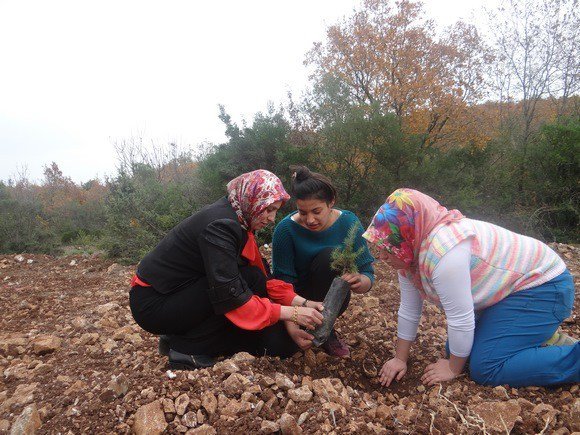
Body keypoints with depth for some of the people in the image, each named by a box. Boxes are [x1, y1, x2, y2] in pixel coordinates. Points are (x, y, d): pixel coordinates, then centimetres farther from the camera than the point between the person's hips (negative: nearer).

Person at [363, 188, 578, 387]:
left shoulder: (442, 252, -34)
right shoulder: (410, 252, -4)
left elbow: (460, 319, -27)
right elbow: (408, 311, 3)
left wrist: (453, 369, -11)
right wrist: (400, 359, 6)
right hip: (505, 292, 9)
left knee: (485, 368, -18)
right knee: (460, 349, 9)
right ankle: (541, 336, 21)